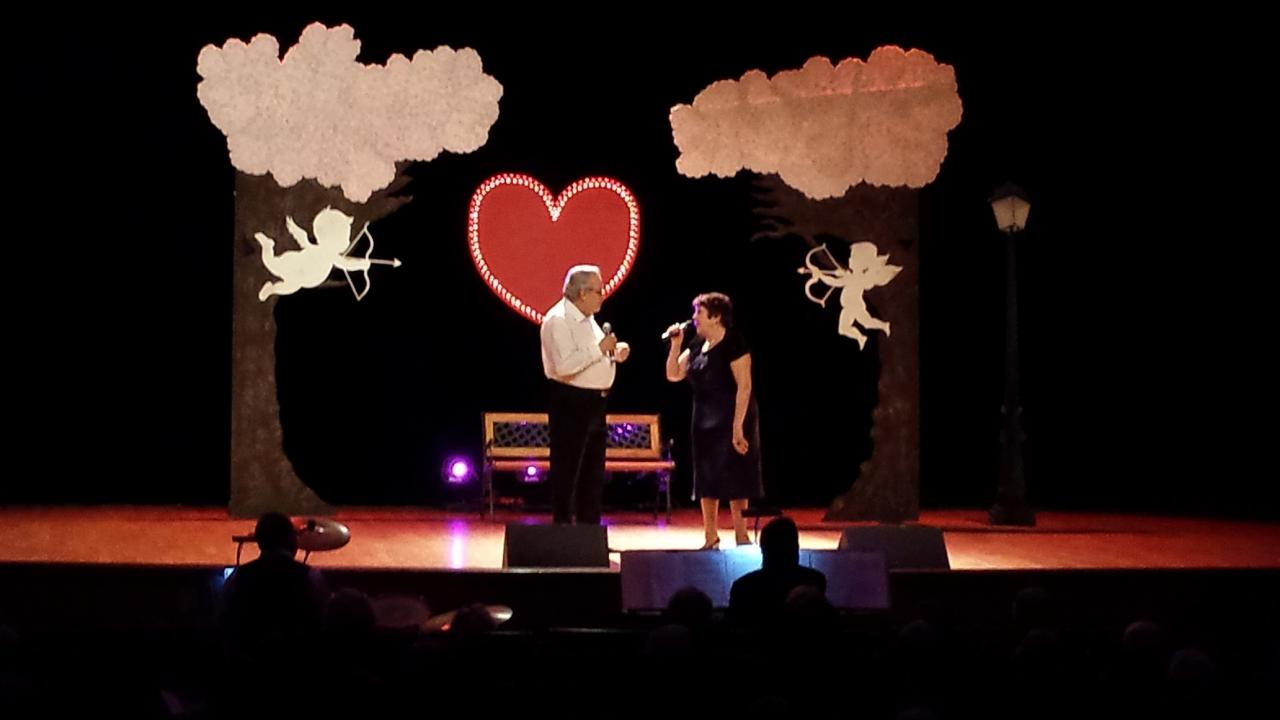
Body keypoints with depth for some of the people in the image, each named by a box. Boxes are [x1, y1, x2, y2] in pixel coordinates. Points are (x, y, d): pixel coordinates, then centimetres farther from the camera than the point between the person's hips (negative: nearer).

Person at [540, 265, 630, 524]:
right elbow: (565, 365, -26)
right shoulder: (558, 320, -15)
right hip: (570, 403, -10)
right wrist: (600, 348, -21)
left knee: (593, 473, 13)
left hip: (593, 402, 10)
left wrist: (614, 355, 7)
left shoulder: (587, 319, 15)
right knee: (566, 471, -5)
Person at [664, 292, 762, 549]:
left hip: (729, 419, -7)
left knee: (733, 478, -3)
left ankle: (741, 536, 3)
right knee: (706, 479, 9)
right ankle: (710, 537, 16)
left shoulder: (733, 344, -14)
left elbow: (744, 387, -18)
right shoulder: (697, 344, 9)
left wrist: (738, 427, -24)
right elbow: (673, 375, 14)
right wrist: (676, 345, -1)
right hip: (704, 421, 7)